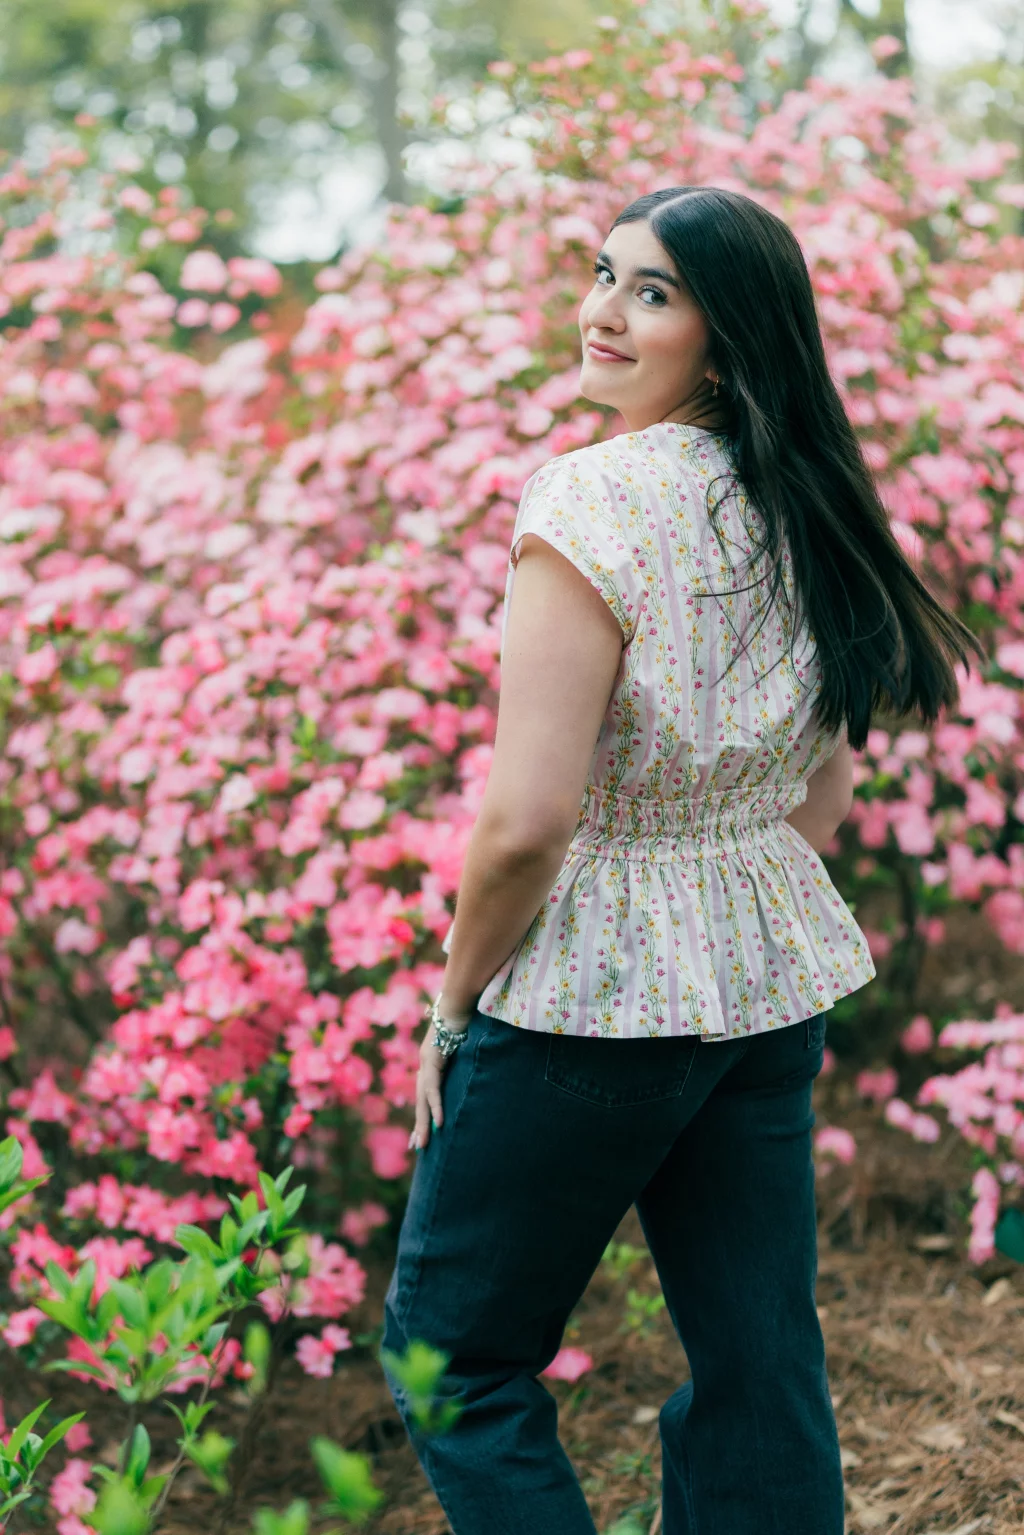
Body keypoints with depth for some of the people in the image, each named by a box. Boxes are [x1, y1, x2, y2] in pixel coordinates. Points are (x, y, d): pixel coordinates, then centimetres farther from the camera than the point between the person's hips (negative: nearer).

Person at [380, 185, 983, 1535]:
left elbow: (527, 820, -22)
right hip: (777, 990, 8)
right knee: (762, 1370, 15)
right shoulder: (802, 510, 5)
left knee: (452, 1352, 11)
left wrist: (454, 1006, -8)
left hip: (587, 997, -7)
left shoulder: (594, 496, -19)